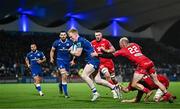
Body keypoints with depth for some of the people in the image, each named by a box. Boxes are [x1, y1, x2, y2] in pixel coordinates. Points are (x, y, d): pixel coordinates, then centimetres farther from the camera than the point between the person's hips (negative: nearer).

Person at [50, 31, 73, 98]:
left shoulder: (70, 43, 0)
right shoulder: (56, 42, -1)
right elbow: (52, 50, 10)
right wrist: (51, 58, -4)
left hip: (67, 61, 3)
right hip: (60, 60, -3)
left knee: (66, 76, 8)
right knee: (63, 75, -19)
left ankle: (61, 84, 42)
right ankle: (65, 93, -15)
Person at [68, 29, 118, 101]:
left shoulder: (80, 41, -13)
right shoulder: (76, 42, 18)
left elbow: (78, 54, -17)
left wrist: (71, 52, 1)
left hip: (93, 60, -10)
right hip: (93, 60, 10)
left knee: (84, 75, -20)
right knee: (98, 80, 7)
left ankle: (95, 93, -17)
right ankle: (114, 88, 16)